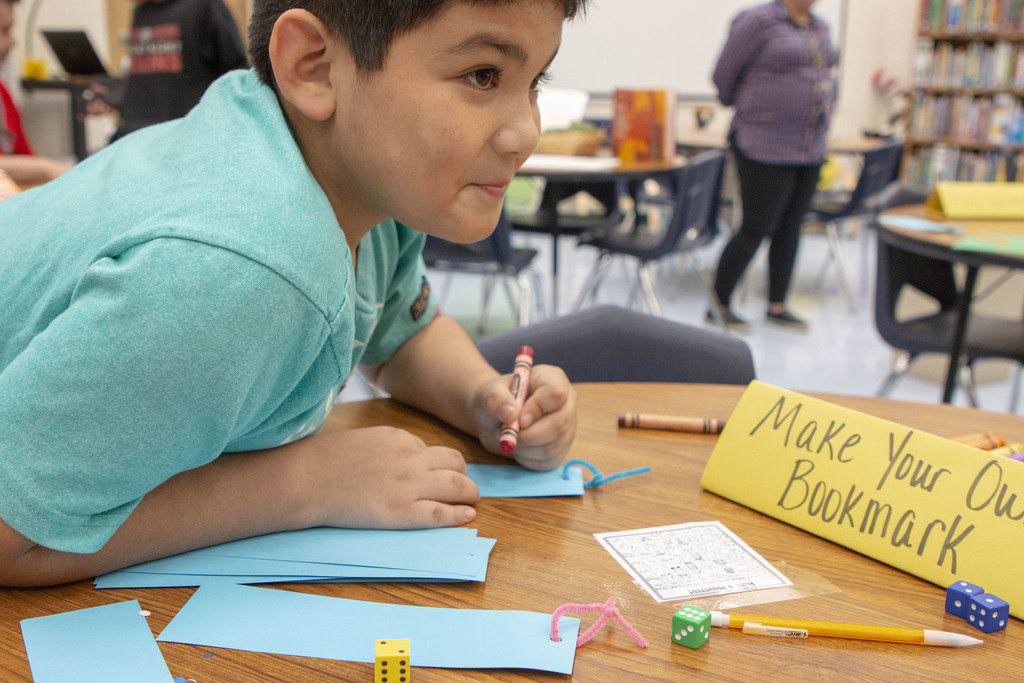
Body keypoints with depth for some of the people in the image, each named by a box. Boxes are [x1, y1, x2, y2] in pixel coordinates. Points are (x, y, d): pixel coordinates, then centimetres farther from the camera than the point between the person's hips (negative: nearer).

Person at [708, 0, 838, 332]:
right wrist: (749, 112, 11)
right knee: (756, 229, -4)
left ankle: (777, 306, 21)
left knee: (789, 228, 11)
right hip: (765, 149, -7)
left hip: (810, 150, 7)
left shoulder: (820, 28, 13)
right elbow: (723, 76, -4)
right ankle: (718, 305, 9)